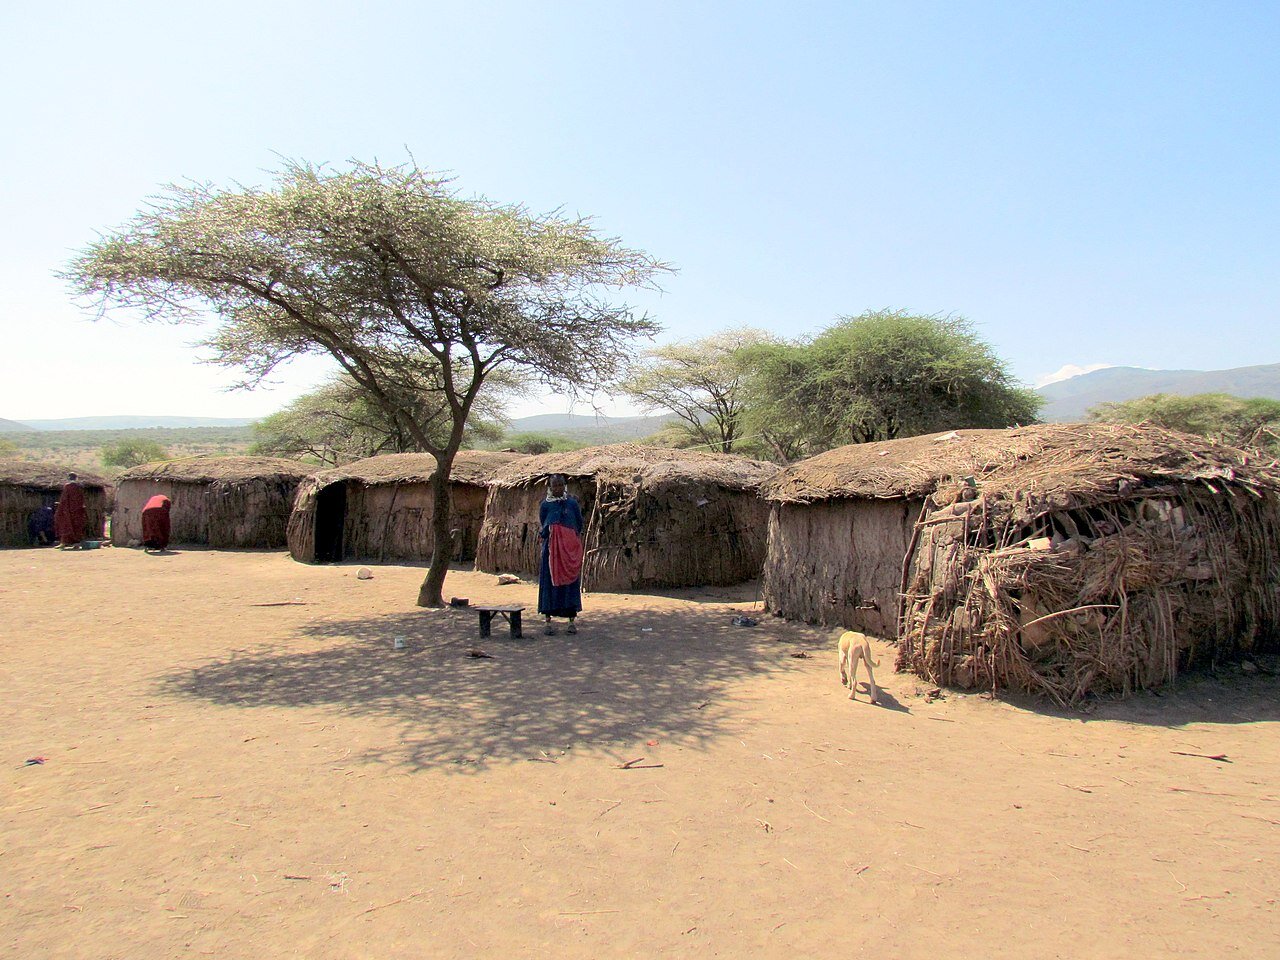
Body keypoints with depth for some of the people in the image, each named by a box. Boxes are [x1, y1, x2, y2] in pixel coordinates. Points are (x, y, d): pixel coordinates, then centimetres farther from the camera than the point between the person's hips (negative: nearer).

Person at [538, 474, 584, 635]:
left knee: (571, 583, 3)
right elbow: (544, 528, 6)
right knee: (550, 583, -1)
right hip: (551, 549, -1)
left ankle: (572, 620, 11)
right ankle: (548, 621, 6)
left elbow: (579, 525, 7)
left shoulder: (572, 503, 5)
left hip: (571, 550, 1)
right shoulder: (545, 505, 4)